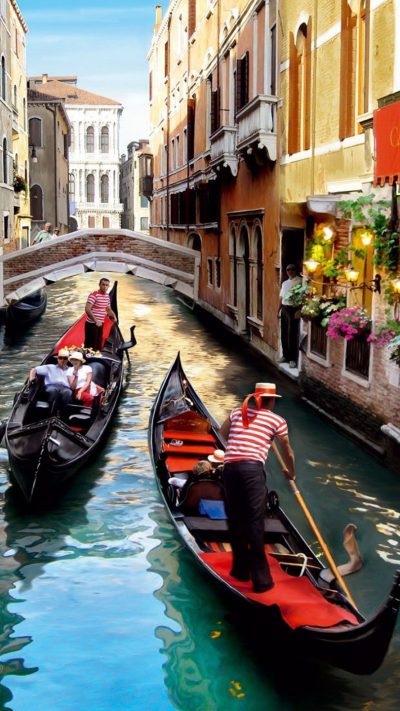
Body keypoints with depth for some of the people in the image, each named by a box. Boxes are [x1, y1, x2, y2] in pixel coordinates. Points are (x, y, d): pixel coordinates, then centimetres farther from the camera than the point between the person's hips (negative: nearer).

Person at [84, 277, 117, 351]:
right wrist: (96, 320, -30)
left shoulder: (107, 296, 10)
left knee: (98, 346, 14)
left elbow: (108, 309, 24)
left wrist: (114, 316, 6)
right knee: (90, 346, -4)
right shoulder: (94, 295, -15)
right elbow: (87, 309, -24)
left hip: (100, 324, 8)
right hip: (91, 324, -8)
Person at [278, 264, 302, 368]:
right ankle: (285, 355, 23)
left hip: (293, 309, -7)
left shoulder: (300, 281, -8)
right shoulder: (285, 283, 17)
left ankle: (293, 359, 2)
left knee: (292, 335, -4)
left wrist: (299, 311, -21)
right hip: (284, 309, 7)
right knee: (284, 334, 11)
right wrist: (279, 310, 15)